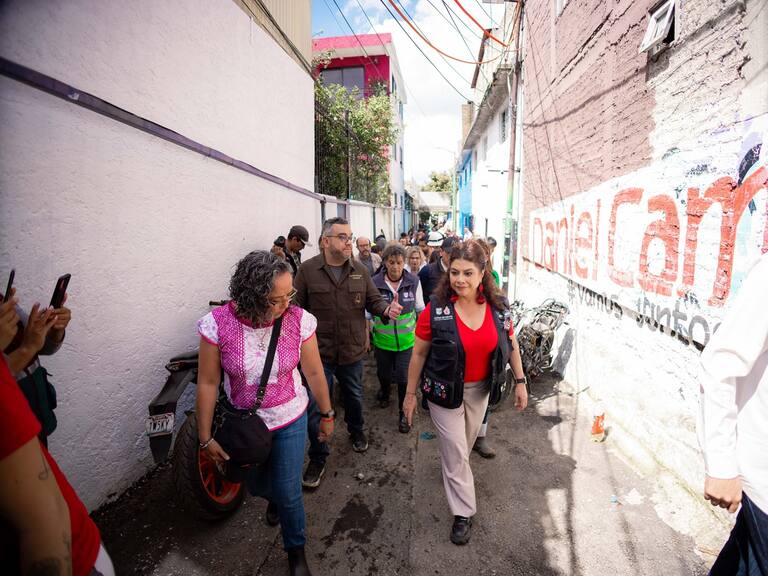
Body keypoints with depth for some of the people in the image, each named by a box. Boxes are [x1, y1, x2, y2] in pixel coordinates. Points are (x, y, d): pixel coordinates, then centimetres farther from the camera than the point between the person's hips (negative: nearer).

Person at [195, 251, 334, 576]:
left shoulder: (298, 320, -22)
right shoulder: (218, 324, -23)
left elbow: (314, 372, -9)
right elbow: (208, 383, -12)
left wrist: (327, 415, 2)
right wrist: (205, 438, -4)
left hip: (290, 421, -1)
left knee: (288, 494, 8)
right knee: (256, 485, 26)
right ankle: (274, 498, 66)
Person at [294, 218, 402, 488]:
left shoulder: (360, 270, -1)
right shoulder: (307, 270, -10)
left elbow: (373, 300, 1)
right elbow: (296, 308, -7)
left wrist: (387, 308, -20)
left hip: (352, 351, 3)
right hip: (318, 352, -3)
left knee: (354, 396, 24)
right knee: (316, 407, 5)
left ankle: (356, 430, 54)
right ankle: (317, 457, 27)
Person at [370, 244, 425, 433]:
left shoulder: (413, 281, -10)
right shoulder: (375, 282, -12)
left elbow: (420, 309, 2)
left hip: (407, 338, -1)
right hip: (382, 338, 1)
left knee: (403, 377, 0)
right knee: (383, 372, 19)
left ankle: (403, 414, 23)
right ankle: (384, 391, 54)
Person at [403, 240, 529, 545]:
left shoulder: (496, 305, -11)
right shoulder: (436, 308, -21)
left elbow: (511, 345, 4)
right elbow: (419, 353, -12)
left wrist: (520, 382, 4)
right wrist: (410, 393, -6)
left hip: (479, 389, 4)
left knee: (466, 442, 25)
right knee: (455, 451, 6)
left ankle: (452, 471, 56)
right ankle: (463, 513, 26)